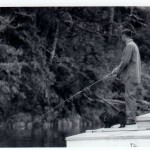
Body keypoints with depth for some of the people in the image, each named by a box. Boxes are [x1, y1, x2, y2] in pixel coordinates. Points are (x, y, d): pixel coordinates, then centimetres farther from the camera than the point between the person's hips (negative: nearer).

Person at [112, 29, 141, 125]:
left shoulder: (129, 46, -12)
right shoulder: (134, 45, 19)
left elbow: (125, 61, -18)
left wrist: (118, 71, -5)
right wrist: (119, 69, 18)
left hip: (130, 76, -10)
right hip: (135, 76, 10)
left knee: (130, 97, -10)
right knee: (132, 98, 11)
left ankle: (131, 119, -11)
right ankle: (131, 117, 14)